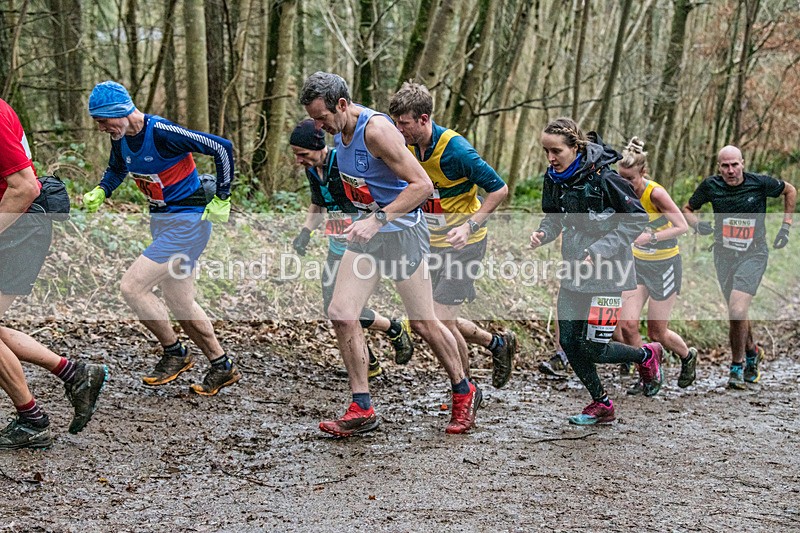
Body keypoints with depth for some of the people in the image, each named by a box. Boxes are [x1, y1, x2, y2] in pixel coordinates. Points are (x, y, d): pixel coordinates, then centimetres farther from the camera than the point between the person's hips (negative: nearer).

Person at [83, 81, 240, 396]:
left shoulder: (163, 133, -23)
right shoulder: (121, 140, 2)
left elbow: (222, 148, -21)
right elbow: (116, 169, 26)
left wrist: (221, 199, -14)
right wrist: (100, 192, 7)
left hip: (187, 221, -9)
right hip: (161, 222, 9)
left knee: (132, 286, -14)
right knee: (179, 304, 13)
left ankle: (174, 353, 3)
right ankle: (222, 367, 26)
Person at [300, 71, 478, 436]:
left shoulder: (376, 130, -24)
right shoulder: (339, 130, 2)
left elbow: (423, 184, -28)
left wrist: (378, 219, -33)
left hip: (401, 230, -7)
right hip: (367, 232, 7)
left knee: (423, 322, 3)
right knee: (341, 313, -6)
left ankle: (465, 393, 26)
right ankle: (362, 409, -1)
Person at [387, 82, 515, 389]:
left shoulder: (456, 149, -23)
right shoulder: (409, 145, -2)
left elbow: (499, 190, -18)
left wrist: (469, 226, -25)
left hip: (464, 244, -8)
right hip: (435, 243, 8)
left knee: (441, 319, -11)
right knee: (441, 321, 10)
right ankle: (498, 344, 33)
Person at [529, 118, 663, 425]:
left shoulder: (603, 177, -19)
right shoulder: (554, 178, 1)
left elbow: (637, 219, -13)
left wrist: (600, 251, -20)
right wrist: (542, 234, -7)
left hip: (607, 273, -7)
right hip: (574, 273, 7)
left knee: (593, 349, -6)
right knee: (569, 343, 4)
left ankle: (646, 355, 24)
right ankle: (601, 404, 24)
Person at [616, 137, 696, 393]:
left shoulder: (656, 193, -24)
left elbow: (682, 226, -27)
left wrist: (651, 237, -38)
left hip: (665, 266, -5)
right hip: (637, 264, 5)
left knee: (656, 333, 4)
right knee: (627, 325, -8)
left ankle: (688, 356, 36)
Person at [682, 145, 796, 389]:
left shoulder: (760, 183, -9)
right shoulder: (710, 186, -5)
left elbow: (790, 191, 10)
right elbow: (688, 209, 12)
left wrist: (785, 227, 8)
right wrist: (697, 225, -10)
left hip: (753, 254, -3)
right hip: (724, 256, 4)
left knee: (737, 310, -19)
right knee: (737, 312, 13)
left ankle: (737, 365, -2)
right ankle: (752, 352, 40)